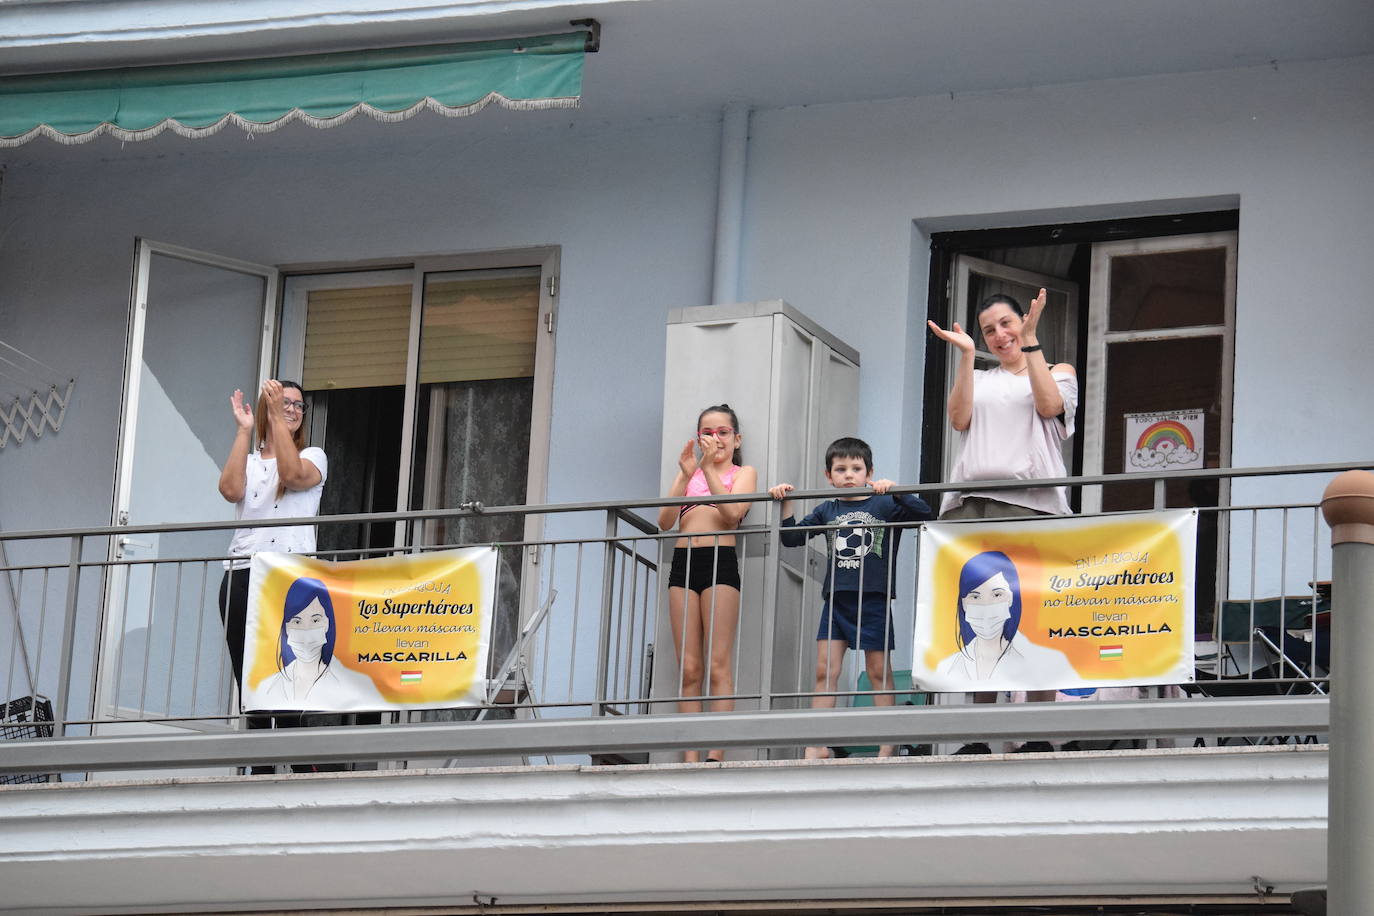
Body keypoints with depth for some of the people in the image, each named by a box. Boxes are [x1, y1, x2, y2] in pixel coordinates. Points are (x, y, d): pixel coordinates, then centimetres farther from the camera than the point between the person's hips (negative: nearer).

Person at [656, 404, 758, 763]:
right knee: (689, 669, -3)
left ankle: (716, 754, -18)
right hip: (682, 562, 4)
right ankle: (690, 757, -8)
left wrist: (709, 469, -10)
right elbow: (665, 522, 8)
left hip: (720, 561, -4)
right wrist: (685, 476, -2)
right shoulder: (688, 471, 23)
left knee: (718, 665, -12)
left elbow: (732, 513, -7)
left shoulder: (743, 473, 13)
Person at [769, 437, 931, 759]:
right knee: (824, 671, -3)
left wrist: (894, 491, -19)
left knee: (879, 671, 1)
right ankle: (818, 746, -2)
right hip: (836, 599, 3)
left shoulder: (884, 505, 4)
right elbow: (792, 537, 17)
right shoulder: (827, 511, 14)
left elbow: (923, 512, -8)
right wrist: (785, 503, 5)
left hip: (874, 599, -3)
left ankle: (887, 747, 3)